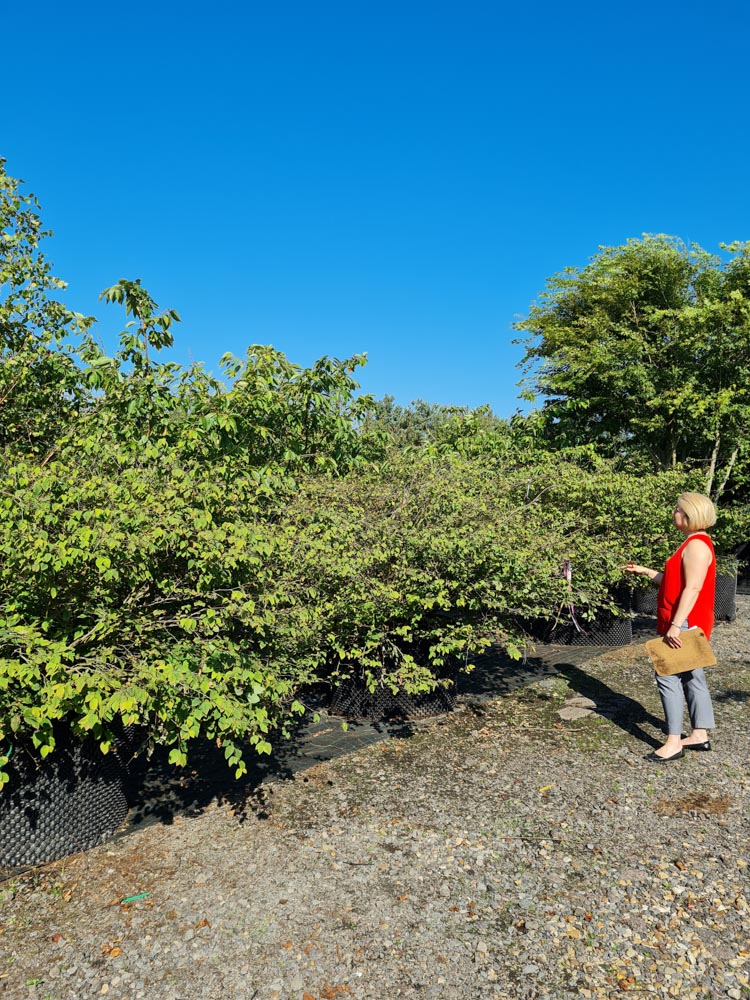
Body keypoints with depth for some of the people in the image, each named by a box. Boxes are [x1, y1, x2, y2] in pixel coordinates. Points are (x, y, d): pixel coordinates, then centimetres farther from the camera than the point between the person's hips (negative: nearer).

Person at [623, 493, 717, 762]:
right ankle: (700, 734, 24)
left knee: (668, 676, -8)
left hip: (687, 624, -11)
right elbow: (674, 582, 19)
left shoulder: (697, 545, -17)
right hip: (686, 624, 11)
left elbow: (692, 588, -25)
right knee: (691, 677, 15)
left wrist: (676, 624, -29)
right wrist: (645, 571, 22)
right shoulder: (692, 543, 15)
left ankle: (673, 742, -3)